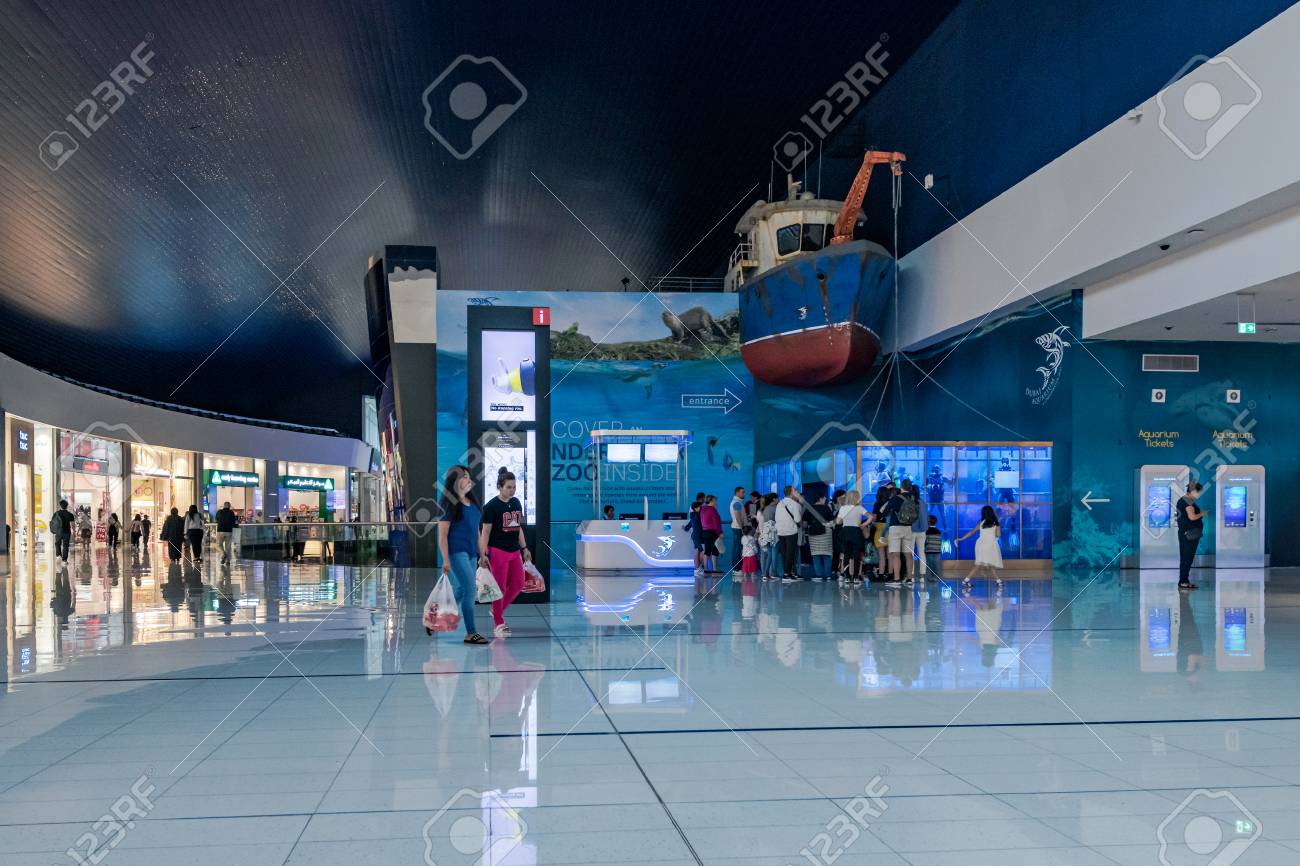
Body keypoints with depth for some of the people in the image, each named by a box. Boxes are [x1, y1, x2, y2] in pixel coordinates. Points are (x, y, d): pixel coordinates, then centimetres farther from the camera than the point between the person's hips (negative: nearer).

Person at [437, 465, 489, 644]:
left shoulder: (471, 503, 13)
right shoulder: (450, 504, -9)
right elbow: (442, 534, -11)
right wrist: (445, 560, -16)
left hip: (470, 553, 8)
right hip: (456, 552, -8)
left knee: (462, 589, 13)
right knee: (470, 589, -12)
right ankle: (470, 633, -7)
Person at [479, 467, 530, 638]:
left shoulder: (516, 503, 8)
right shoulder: (491, 506, -11)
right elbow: (485, 531, -10)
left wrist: (524, 548, 15)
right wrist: (483, 555, -15)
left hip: (514, 552, 7)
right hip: (498, 552, -7)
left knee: (518, 585, 8)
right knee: (499, 588, 0)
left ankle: (497, 611, 28)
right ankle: (499, 624, 11)